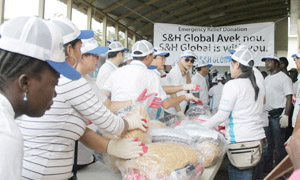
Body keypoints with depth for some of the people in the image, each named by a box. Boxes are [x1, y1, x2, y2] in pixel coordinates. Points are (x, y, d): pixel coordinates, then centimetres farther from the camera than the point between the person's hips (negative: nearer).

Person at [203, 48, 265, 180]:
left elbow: (221, 115, -12)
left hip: (240, 140, -8)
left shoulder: (232, 85, -9)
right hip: (257, 138, 8)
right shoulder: (258, 86, 14)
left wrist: (201, 127, -2)